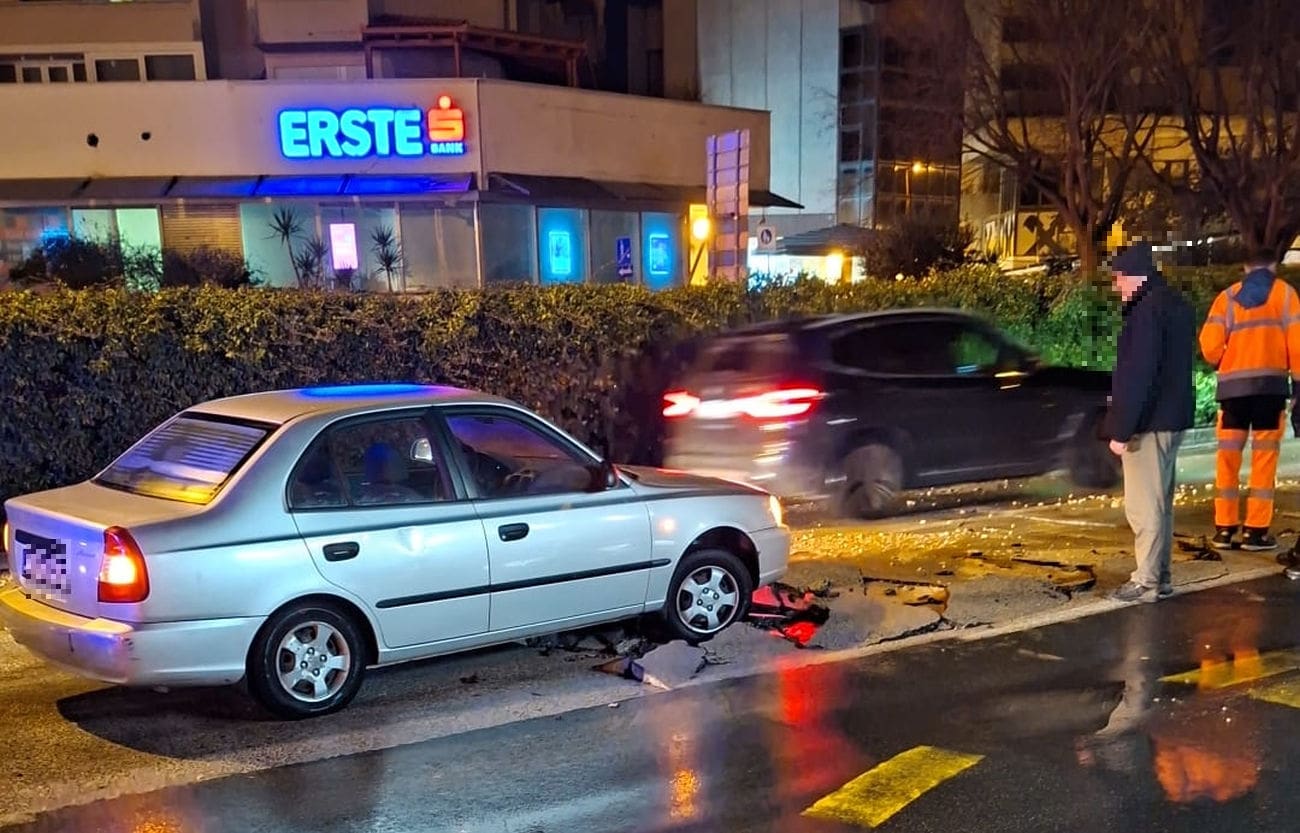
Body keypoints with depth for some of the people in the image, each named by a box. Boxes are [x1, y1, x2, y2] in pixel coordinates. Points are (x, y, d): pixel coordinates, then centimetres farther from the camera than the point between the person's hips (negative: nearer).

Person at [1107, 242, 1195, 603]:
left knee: (1144, 505, -4)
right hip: (1171, 417, 10)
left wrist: (1121, 428, -20)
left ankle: (1147, 581, 1)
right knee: (1159, 502, 16)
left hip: (1149, 421, -10)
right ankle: (1159, 576, 23)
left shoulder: (1148, 309, -18)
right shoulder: (1174, 304, 15)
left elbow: (1138, 374, -22)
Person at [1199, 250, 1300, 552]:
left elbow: (1210, 345, 0)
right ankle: (1256, 530, 0)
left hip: (1232, 384, 2)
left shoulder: (1228, 296, 9)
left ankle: (1224, 528, 8)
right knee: (1264, 456, 2)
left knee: (1228, 456, 7)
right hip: (1270, 382, -2)